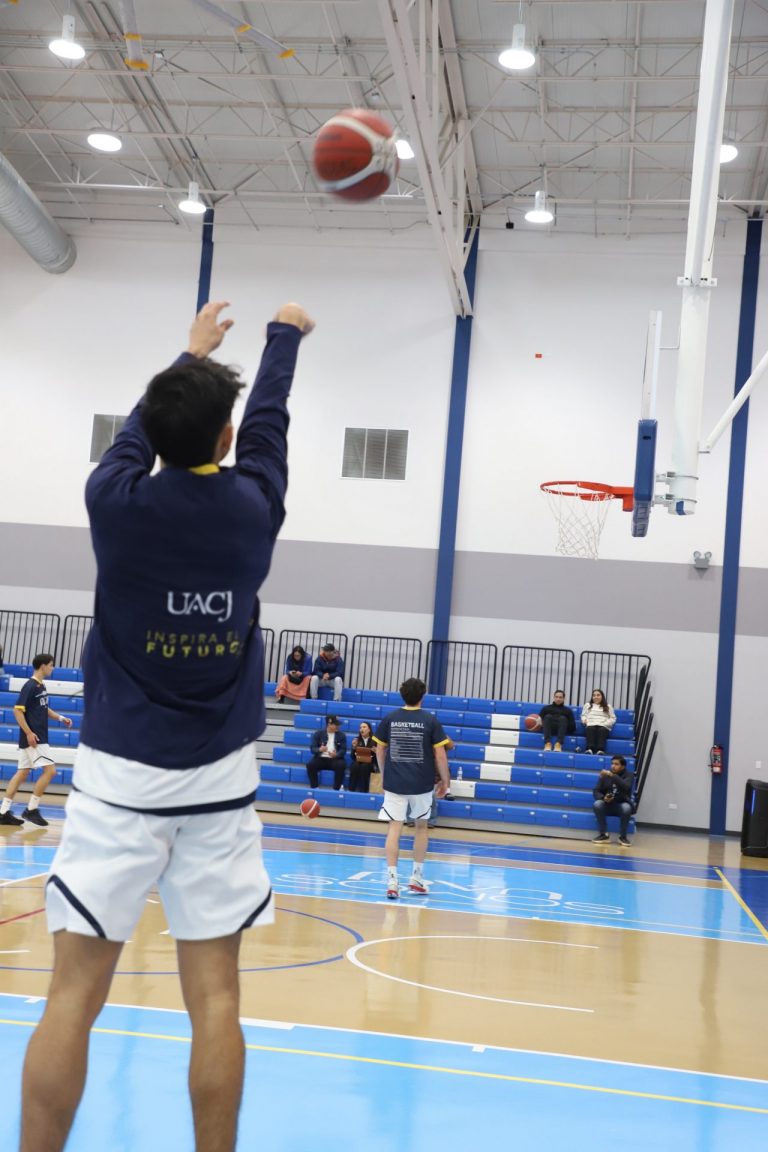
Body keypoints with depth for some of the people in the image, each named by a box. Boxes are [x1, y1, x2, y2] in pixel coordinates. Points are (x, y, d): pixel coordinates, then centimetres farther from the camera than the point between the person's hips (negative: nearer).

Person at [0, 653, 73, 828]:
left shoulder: (41, 686, 14)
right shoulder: (30, 686, -14)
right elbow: (17, 710, -19)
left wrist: (60, 718, 16)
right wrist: (29, 732, -23)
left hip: (37, 737, 9)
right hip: (33, 738, -9)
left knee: (23, 772, 9)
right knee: (50, 770, -10)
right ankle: (31, 810, -4)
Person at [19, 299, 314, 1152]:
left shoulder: (117, 500, -6)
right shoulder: (253, 504, -3)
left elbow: (140, 429, 16)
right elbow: (269, 420, 18)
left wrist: (192, 355, 33)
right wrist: (284, 336, 37)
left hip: (119, 774, -1)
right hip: (219, 777, 1)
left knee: (75, 993, 1)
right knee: (214, 997, 5)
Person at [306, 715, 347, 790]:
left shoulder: (341, 735, 5)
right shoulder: (318, 733, 3)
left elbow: (343, 750, -2)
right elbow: (312, 748, -3)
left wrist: (336, 755, -25)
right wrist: (320, 750, -26)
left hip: (335, 759, 0)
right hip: (321, 758, 0)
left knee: (341, 765, -34)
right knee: (310, 765, -29)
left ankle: (336, 789, -23)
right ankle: (314, 787, -18)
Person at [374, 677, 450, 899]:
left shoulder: (389, 719, 2)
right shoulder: (431, 721, -4)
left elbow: (380, 751, 9)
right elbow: (440, 755, -5)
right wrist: (445, 781, 7)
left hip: (394, 783, 1)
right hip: (422, 785, -1)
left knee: (394, 828, 1)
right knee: (421, 826, 17)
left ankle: (392, 880, -8)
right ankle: (417, 877, 21)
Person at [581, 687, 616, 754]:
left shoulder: (608, 707, 24)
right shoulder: (587, 705, 30)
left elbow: (613, 718, 14)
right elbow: (583, 716, 21)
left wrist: (604, 724, -4)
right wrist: (585, 721, -2)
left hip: (603, 727, 0)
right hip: (591, 725, 0)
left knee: (602, 730, -37)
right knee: (591, 729, -36)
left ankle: (600, 750, -54)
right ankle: (589, 749, -54)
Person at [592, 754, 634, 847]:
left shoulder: (628, 775, -6)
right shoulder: (604, 775, 0)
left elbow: (626, 787, -28)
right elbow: (596, 792, -3)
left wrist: (612, 776, -37)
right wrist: (603, 798, -26)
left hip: (621, 805, -2)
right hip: (607, 805, 2)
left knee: (626, 807, -36)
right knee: (597, 804, -30)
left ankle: (623, 836, -17)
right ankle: (604, 835, -19)